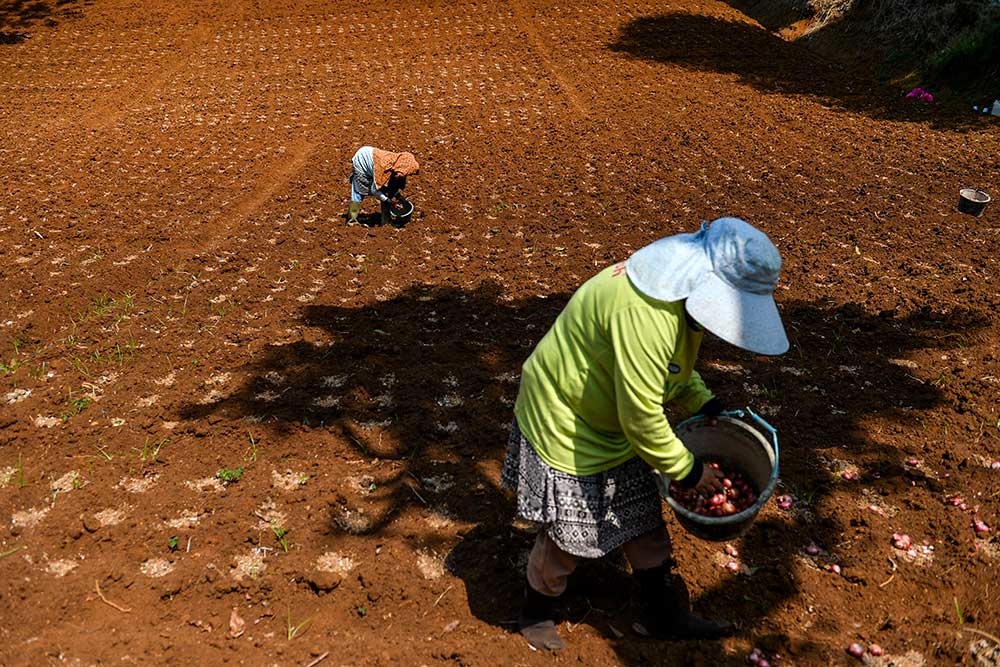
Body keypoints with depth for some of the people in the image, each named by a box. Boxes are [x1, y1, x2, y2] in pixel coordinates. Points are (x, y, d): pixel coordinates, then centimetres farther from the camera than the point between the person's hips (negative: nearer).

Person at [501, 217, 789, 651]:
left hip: (616, 424, 9)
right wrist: (687, 470, -17)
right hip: (564, 424, -9)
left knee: (643, 521, 17)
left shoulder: (684, 293, -5)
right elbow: (642, 418, -31)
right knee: (565, 536, 6)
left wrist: (706, 404, -1)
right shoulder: (644, 313, -37)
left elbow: (673, 364, 14)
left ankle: (662, 615, 36)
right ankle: (536, 616, 32)